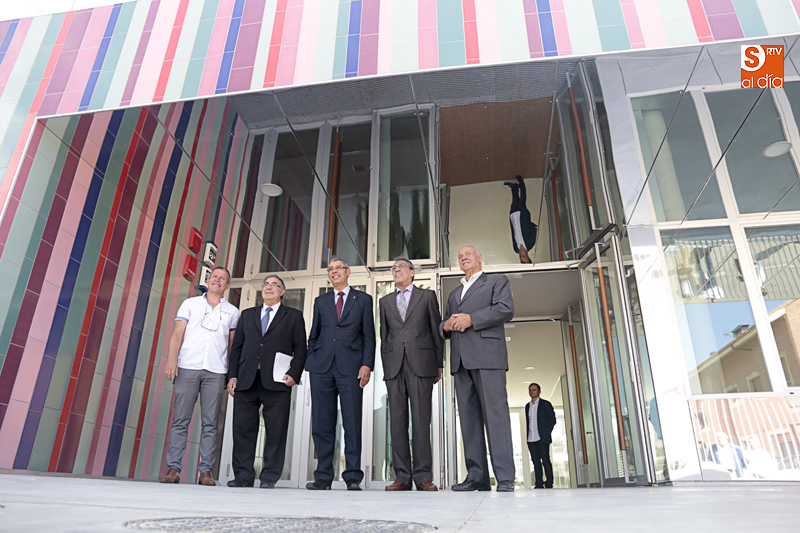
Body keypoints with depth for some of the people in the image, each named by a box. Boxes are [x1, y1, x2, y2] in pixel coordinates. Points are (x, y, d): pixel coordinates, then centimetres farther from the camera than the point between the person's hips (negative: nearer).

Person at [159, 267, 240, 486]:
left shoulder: (232, 312, 16)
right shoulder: (190, 303, 14)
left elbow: (232, 344, 15)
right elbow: (178, 332, 6)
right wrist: (172, 358, -9)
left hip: (216, 371, 1)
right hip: (187, 368, -1)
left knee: (210, 422, 0)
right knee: (180, 419, -2)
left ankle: (205, 470, 5)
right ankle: (173, 469, 4)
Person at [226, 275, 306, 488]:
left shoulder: (293, 316, 12)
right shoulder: (247, 315, 21)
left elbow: (300, 349, 6)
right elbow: (237, 347, 17)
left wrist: (294, 374, -8)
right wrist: (232, 375, 6)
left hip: (276, 382, -3)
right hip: (246, 381, 3)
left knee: (275, 432, -1)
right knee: (243, 429, 3)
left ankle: (269, 477, 8)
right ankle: (243, 476, 13)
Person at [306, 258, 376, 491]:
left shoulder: (363, 299, 10)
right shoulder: (320, 301, 18)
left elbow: (369, 336, 5)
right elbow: (313, 335, 18)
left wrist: (367, 365, -6)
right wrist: (311, 362, 7)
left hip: (351, 367, -2)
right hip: (322, 367, 3)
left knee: (352, 423, -4)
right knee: (322, 423, 3)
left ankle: (353, 477, 3)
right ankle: (323, 476, 12)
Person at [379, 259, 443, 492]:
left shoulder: (427, 296, 13)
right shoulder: (385, 301, 21)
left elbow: (436, 331, 9)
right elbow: (384, 335, 18)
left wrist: (438, 365, 4)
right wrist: (386, 366, 8)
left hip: (421, 364, -3)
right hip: (394, 365, 3)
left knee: (421, 419, -5)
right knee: (397, 420, 0)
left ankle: (423, 476, -1)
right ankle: (402, 476, 4)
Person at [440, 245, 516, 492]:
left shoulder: (497, 280, 14)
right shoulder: (454, 294, 31)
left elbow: (506, 309, -4)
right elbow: (444, 327, 28)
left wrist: (471, 319, -11)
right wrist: (446, 326, 3)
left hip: (487, 354, -5)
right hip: (460, 360, 6)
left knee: (495, 413, -10)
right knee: (468, 416, 0)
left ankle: (505, 478, -8)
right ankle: (476, 476, 2)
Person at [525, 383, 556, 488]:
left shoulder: (545, 404, 4)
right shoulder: (527, 406, 18)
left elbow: (552, 419, 0)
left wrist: (547, 433, -7)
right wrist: (527, 435, 7)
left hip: (542, 438, -5)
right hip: (531, 439, 5)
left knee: (545, 461, -6)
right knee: (536, 462, 3)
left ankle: (549, 484, -1)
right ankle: (539, 484, 5)